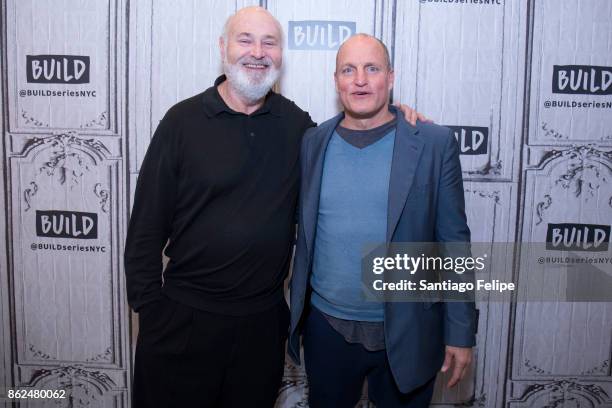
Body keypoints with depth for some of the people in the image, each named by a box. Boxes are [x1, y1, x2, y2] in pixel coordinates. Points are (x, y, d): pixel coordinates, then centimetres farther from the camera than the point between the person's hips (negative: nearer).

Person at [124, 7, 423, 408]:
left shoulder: (296, 124, 1)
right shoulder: (184, 120, -7)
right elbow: (147, 225, -5)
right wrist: (148, 307, -6)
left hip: (263, 319, 3)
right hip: (184, 317, -2)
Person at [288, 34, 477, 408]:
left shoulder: (435, 144, -7)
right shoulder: (312, 143, 0)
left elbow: (454, 243, -5)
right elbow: (303, 233, 5)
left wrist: (461, 333, -5)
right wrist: (296, 317, 4)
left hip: (406, 334, -2)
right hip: (326, 328, 2)